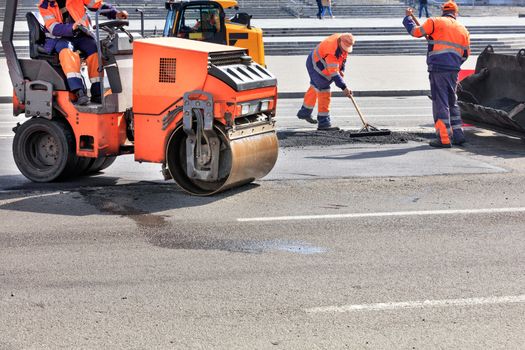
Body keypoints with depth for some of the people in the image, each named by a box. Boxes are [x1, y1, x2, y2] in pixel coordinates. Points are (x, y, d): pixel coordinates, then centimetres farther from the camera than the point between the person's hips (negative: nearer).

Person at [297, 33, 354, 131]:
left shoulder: (343, 41, -12)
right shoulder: (332, 51, -38)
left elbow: (343, 56, 10)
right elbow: (334, 73, -39)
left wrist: (342, 70, 0)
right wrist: (344, 88, -41)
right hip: (316, 67, -10)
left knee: (314, 88, 25)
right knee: (324, 93, -13)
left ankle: (304, 112, 46)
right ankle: (323, 123, -10)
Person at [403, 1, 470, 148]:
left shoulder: (435, 22, 0)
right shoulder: (463, 29, 15)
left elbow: (415, 31, 4)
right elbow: (466, 53, 17)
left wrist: (408, 17, 21)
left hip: (438, 69, -5)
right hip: (454, 71, 5)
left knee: (440, 103, -4)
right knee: (452, 102, 19)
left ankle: (444, 139, -7)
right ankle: (458, 135, 20)